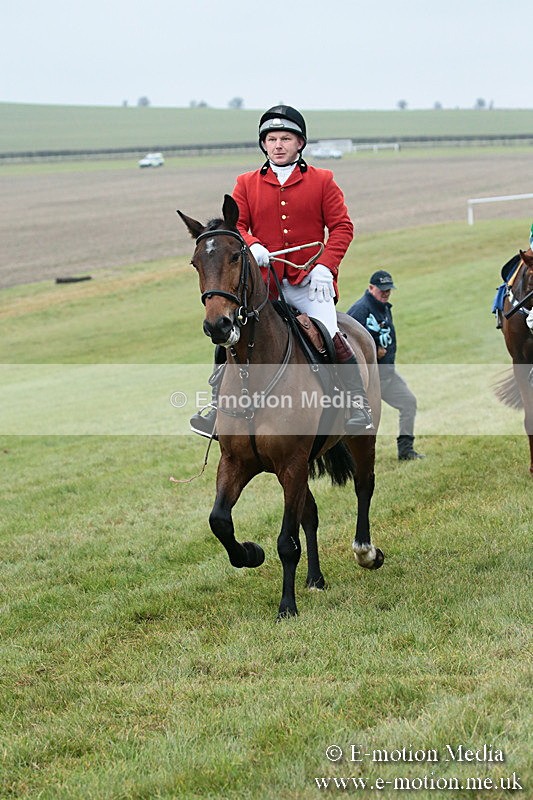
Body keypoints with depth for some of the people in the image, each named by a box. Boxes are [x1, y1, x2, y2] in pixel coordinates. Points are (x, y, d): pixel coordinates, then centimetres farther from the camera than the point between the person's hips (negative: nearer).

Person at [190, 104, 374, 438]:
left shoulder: (322, 181, 7)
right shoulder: (247, 184, 11)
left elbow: (342, 226, 4)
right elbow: (235, 225, 6)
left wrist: (325, 265, -11)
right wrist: (252, 246, -17)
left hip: (309, 282, -2)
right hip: (263, 282, 2)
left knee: (331, 337, -21)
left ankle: (359, 404, -10)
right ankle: (218, 405, 4)